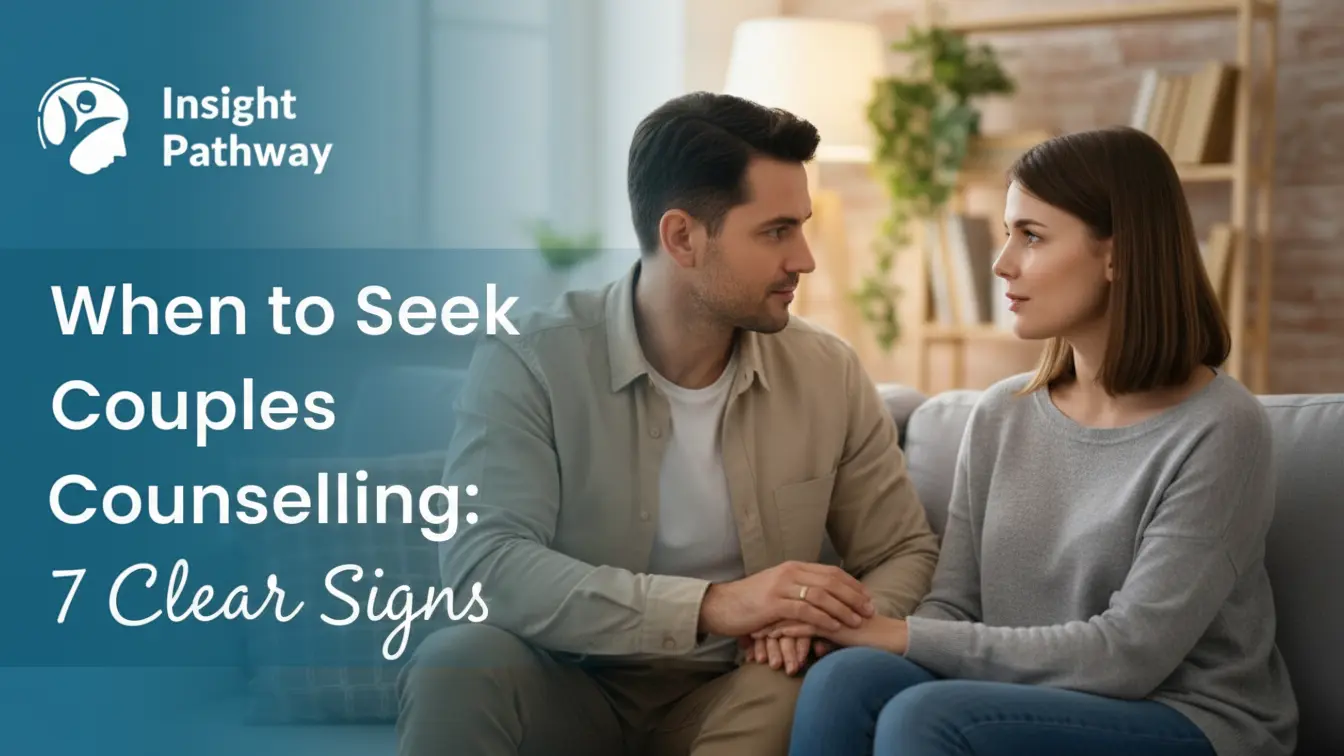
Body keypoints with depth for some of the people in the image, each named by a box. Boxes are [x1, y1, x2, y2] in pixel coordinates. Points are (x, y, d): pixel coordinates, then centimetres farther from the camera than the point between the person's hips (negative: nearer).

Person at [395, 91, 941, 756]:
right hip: (572, 690, -2)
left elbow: (906, 555, 9)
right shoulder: (527, 364, -11)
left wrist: (830, 624, -16)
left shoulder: (830, 373, 0)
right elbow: (483, 564, -24)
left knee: (792, 694, -32)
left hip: (732, 695, 2)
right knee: (458, 664, -33)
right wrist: (710, 606, -32)